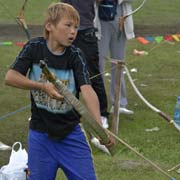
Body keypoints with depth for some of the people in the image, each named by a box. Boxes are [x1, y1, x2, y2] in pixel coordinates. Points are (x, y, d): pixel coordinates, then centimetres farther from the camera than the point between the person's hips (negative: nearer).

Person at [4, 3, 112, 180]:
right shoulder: (34, 47, -5)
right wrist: (43, 86, -20)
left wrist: (99, 126, -35)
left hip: (71, 133, 1)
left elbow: (87, 90, -21)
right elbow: (10, 77, -10)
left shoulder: (75, 56, -8)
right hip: (40, 133, 0)